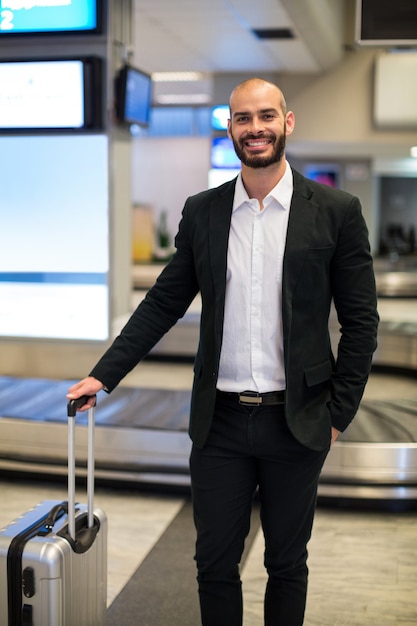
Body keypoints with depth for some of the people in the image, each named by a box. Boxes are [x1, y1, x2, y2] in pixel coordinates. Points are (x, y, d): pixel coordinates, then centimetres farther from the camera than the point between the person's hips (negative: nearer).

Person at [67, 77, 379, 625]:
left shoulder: (336, 211, -4)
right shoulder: (201, 212, 3)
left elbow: (360, 322, -2)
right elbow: (163, 303, 7)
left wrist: (338, 415, -5)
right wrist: (104, 375, 1)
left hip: (296, 423, -2)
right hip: (220, 421, 2)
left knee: (287, 563, 14)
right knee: (215, 562, 13)